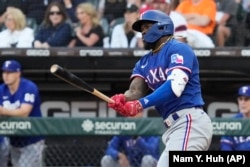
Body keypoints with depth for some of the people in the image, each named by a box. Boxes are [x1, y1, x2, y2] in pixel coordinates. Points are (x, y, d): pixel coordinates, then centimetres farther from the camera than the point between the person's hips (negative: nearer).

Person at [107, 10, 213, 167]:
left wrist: (141, 104, -27)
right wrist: (122, 100, -21)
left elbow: (175, 87, -19)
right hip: (174, 127, 10)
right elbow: (136, 91, 4)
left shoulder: (178, 49, -5)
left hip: (190, 121, -10)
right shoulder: (144, 63, 21)